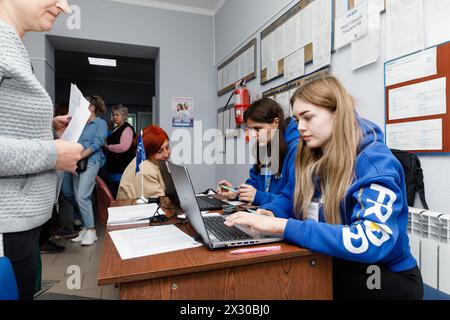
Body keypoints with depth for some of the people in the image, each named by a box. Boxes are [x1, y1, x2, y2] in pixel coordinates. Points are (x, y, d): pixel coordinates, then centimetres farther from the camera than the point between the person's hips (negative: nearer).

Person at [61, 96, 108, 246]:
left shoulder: (101, 123, 3)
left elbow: (96, 144, -9)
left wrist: (79, 156, -17)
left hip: (90, 162, -7)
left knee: (82, 196, -14)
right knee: (74, 195, 6)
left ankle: (91, 231, -7)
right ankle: (85, 227, 18)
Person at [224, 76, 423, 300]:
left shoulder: (375, 162, -23)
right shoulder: (310, 160, -2)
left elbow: (369, 242, -36)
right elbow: (291, 198, 14)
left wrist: (281, 225, -37)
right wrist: (270, 213, -9)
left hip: (384, 280, -5)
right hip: (328, 269, 5)